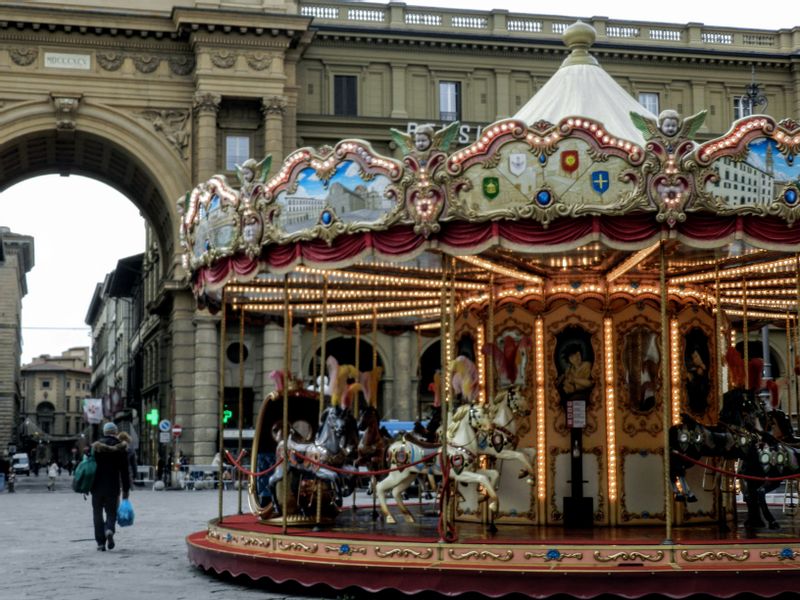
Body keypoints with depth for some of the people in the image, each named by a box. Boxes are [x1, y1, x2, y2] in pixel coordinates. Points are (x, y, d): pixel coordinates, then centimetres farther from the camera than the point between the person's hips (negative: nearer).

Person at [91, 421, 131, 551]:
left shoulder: (95, 446, 0)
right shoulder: (121, 448, -2)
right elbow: (125, 471, -2)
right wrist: (126, 490, 3)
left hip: (97, 486, 0)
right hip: (113, 487, 0)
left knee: (98, 513, 11)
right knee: (111, 511, 11)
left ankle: (100, 542, 6)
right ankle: (110, 529, -21)